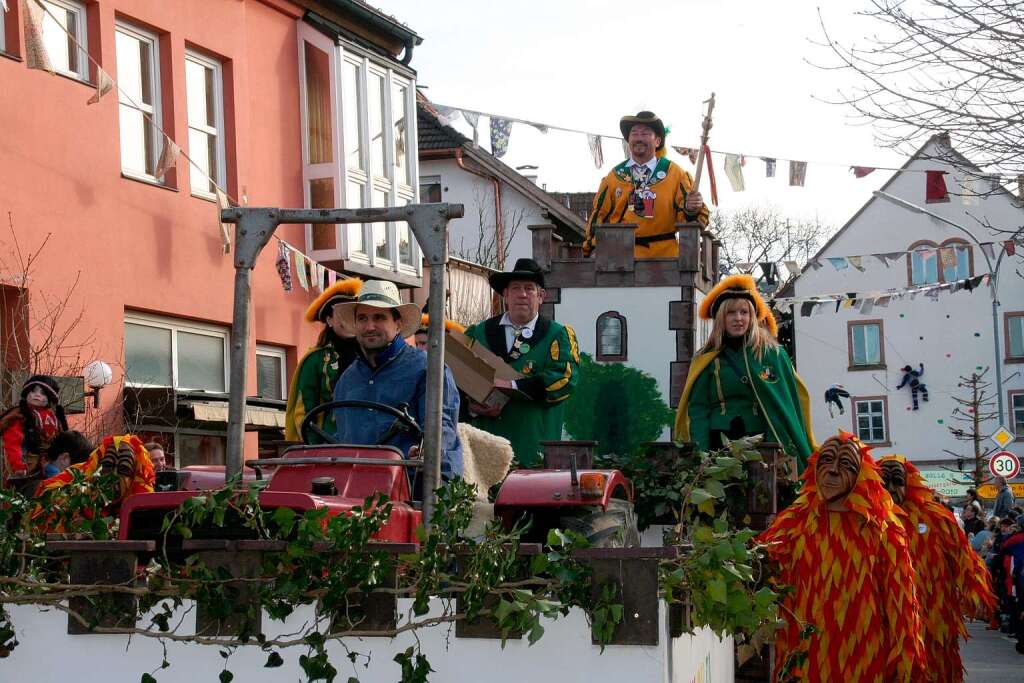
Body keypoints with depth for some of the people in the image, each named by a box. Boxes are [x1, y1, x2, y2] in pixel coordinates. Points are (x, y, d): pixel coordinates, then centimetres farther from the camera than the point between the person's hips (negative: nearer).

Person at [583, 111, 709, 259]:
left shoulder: (675, 174, 4)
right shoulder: (615, 176, 9)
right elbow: (599, 216, 12)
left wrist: (691, 209, -23)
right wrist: (592, 251, 5)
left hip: (663, 255, 0)